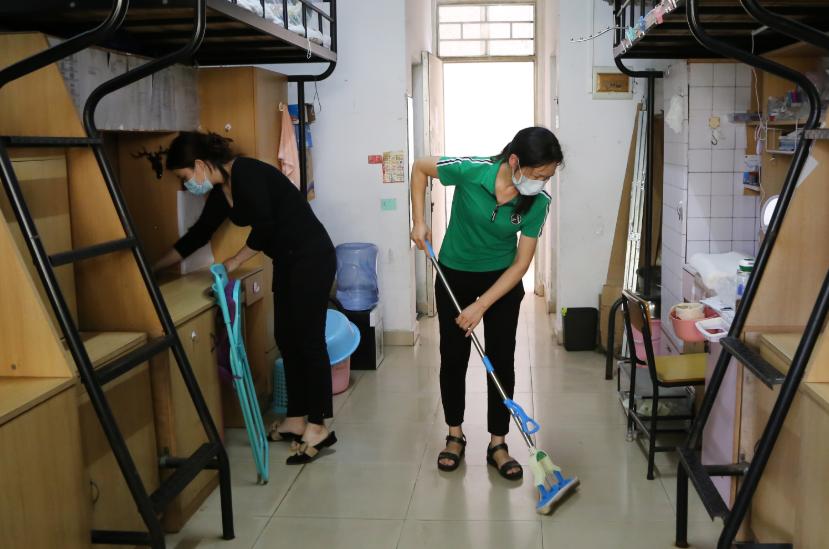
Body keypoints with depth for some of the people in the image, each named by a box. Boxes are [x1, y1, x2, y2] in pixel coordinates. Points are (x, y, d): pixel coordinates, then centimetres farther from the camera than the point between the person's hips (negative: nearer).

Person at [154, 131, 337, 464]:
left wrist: (235, 262, -7)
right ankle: (297, 419, 20)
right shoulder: (220, 192, 10)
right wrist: (155, 268, 24)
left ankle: (318, 427, 2)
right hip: (287, 261, 9)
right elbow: (197, 236, 19)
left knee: (307, 339, -6)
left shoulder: (247, 174, -17)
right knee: (287, 339, 11)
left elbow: (265, 227, -20)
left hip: (311, 257, -9)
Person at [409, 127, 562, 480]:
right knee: (453, 357, 7)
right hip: (455, 274, -1)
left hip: (503, 279, 1)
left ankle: (497, 444, 15)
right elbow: (420, 168, -10)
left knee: (502, 360, 1)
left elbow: (521, 263, -17)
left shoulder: (538, 201, -21)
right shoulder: (470, 171, -28)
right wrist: (419, 222, -14)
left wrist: (480, 306, -21)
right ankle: (455, 436, 24)